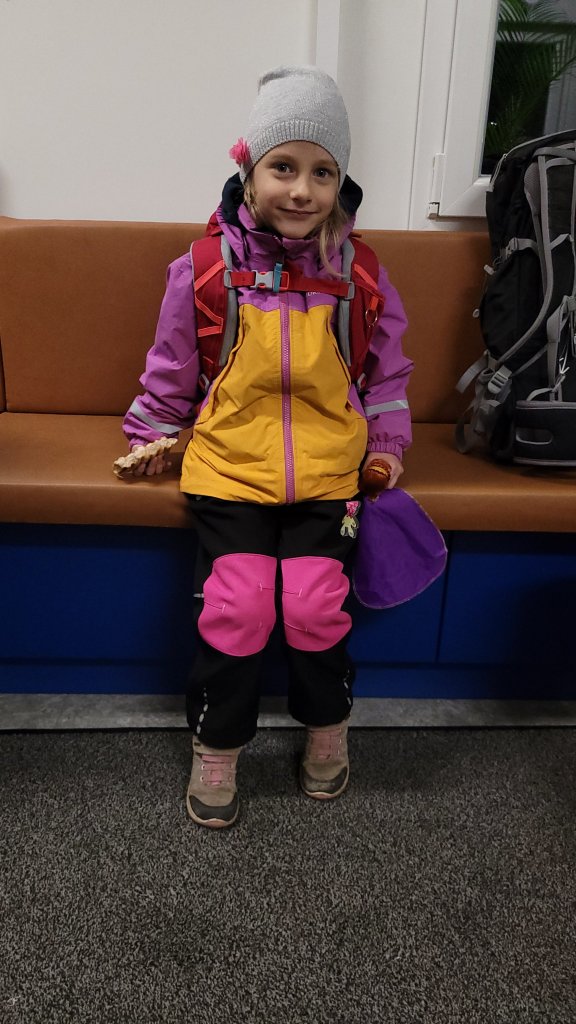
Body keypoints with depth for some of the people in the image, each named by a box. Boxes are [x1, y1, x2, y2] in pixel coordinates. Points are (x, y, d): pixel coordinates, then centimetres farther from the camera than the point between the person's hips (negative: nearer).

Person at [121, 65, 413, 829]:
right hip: (229, 465, 0)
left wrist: (386, 441, 11)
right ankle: (217, 745, 13)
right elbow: (172, 367, 10)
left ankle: (328, 724, 21)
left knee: (315, 602, -11)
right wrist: (151, 435, 14)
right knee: (236, 603, -13)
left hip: (327, 469, 1)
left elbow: (388, 365, 14)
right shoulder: (206, 267, -2)